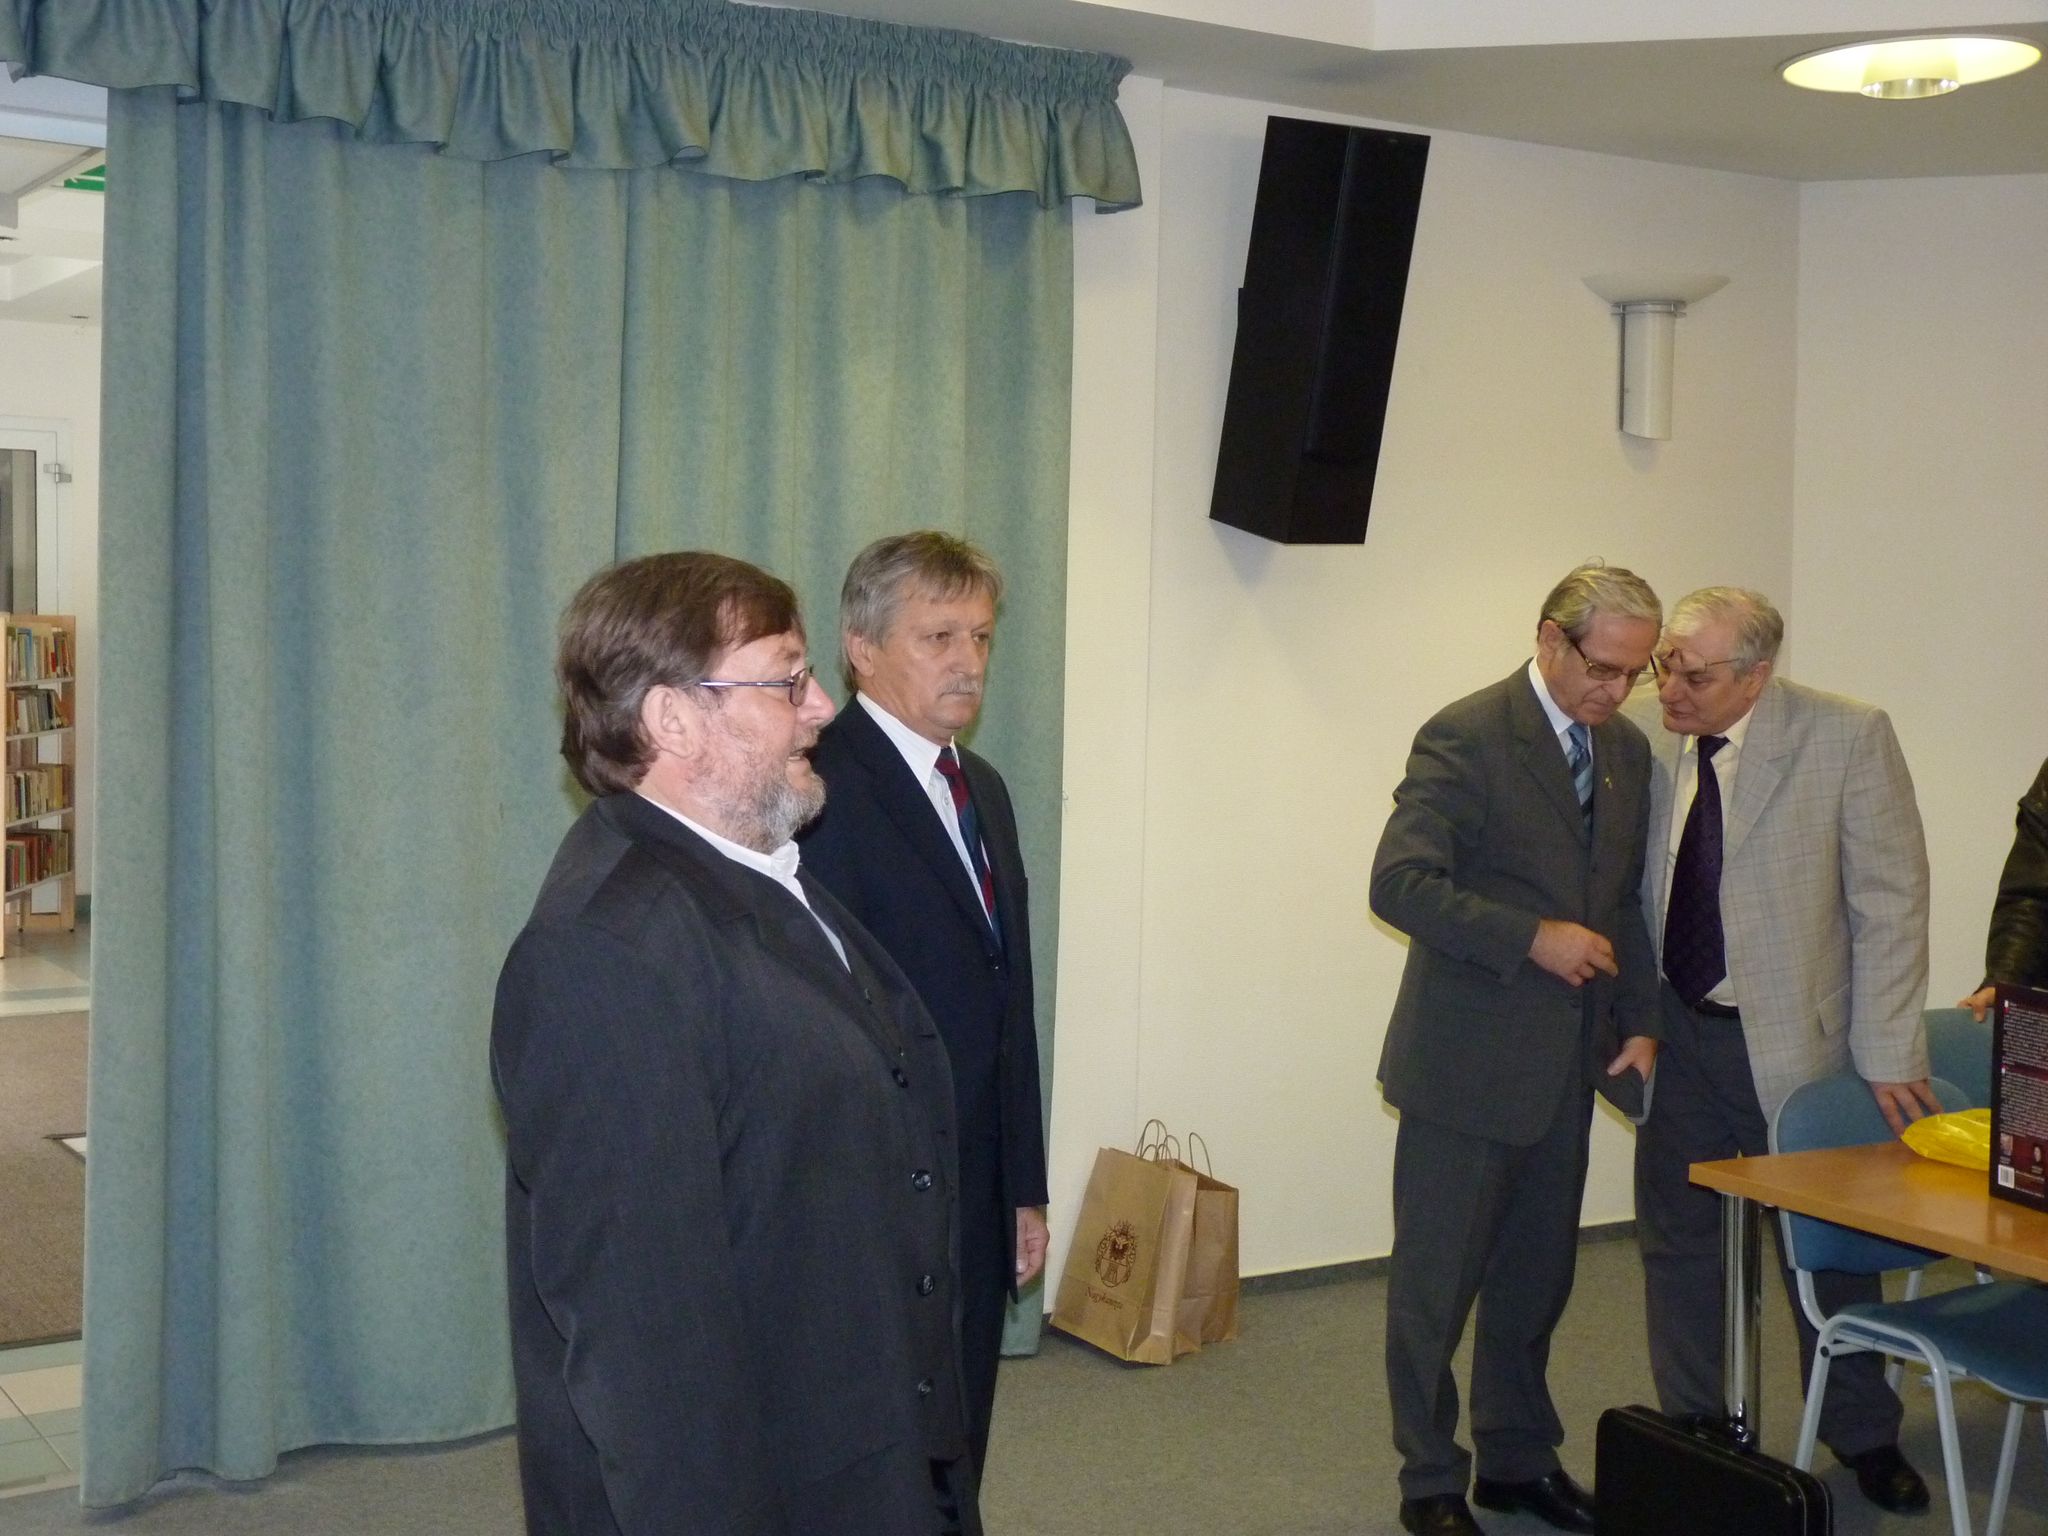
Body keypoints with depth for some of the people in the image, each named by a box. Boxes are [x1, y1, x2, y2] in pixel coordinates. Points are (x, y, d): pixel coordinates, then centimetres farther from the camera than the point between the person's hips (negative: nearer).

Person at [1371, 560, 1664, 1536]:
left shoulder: (1626, 749, 10)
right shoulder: (1466, 739, -13)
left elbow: (1630, 897, 17)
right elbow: (1400, 884, -20)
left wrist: (1639, 1021, 6)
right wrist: (1533, 938, -22)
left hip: (1567, 1062, 7)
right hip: (1467, 1061, -7)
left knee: (1537, 1274, 17)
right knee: (1437, 1281, 4)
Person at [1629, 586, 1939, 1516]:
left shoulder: (1849, 739, -14)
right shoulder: (1643, 740, -6)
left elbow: (1890, 904, -10)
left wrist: (1886, 1054, -11)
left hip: (1795, 1039, -2)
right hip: (1677, 1034, 3)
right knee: (1676, 1243, 12)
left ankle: (1862, 1438, 34)